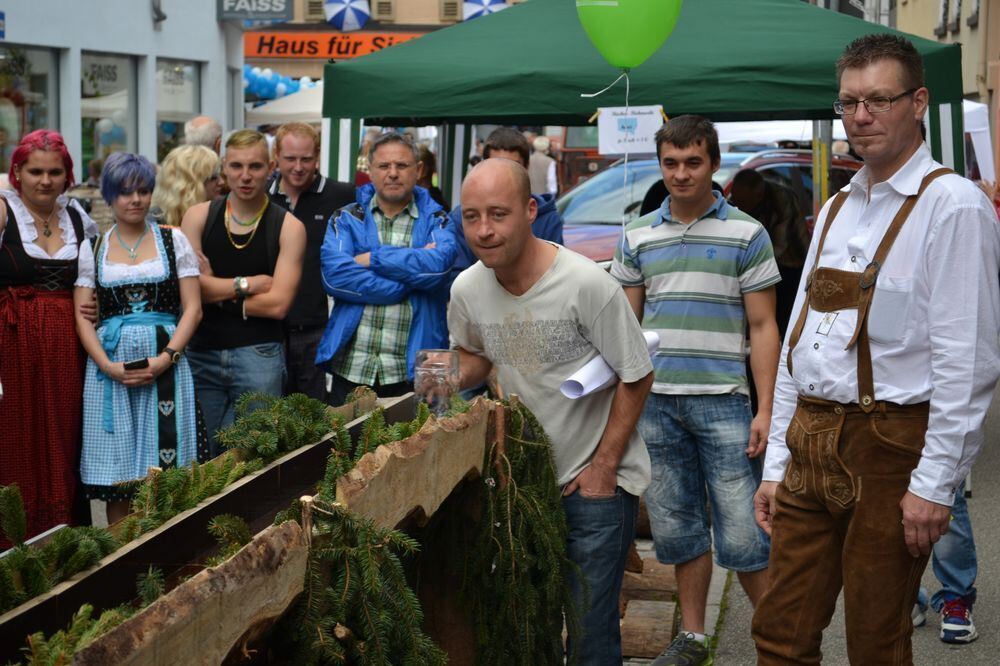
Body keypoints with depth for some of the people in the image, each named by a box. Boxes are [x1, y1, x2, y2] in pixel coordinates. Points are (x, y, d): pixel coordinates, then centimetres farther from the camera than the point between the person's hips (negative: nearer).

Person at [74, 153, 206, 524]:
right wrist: (109, 366, -11)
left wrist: (165, 358, -12)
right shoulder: (93, 248, 9)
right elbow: (83, 316, 5)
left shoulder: (173, 240, 6)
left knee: (166, 466, -2)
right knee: (116, 473, 1)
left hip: (165, 364, -1)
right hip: (109, 366, 1)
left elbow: (193, 309, 2)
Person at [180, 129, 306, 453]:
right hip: (201, 354, 2)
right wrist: (247, 284, -7)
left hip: (259, 356, -2)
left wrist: (217, 292, -5)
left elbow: (277, 304, -8)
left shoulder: (288, 227, 0)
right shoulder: (198, 216, 5)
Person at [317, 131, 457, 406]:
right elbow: (334, 275, -10)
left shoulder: (436, 221, 6)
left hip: (413, 370, -1)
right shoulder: (347, 219, 8)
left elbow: (438, 266, -16)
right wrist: (410, 278, -12)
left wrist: (373, 259, -10)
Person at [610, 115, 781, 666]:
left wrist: (764, 410, -6)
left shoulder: (746, 234, 1)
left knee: (742, 533, -4)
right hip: (654, 401, 4)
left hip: (722, 401, -3)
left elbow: (763, 327, 0)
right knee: (677, 527, 11)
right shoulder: (638, 237, 10)